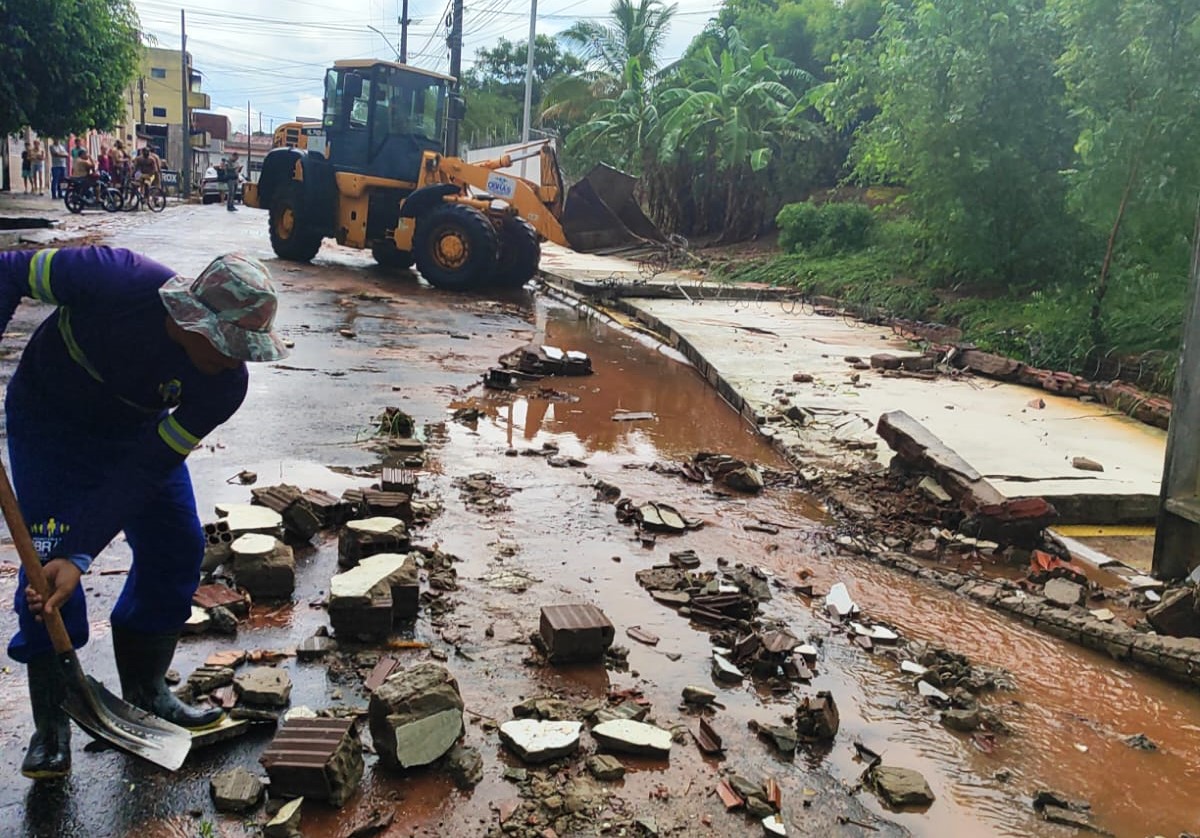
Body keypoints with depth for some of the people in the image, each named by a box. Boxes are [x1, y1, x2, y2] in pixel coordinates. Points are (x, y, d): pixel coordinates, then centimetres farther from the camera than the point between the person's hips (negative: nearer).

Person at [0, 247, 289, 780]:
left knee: (177, 546, -2)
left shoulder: (225, 385, -28)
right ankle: (51, 725, 1)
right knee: (49, 557, -13)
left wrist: (81, 556, -34)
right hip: (49, 420, -3)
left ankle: (144, 691, 18)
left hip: (137, 430, 3)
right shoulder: (116, 280, -37)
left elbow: (142, 471, -25)